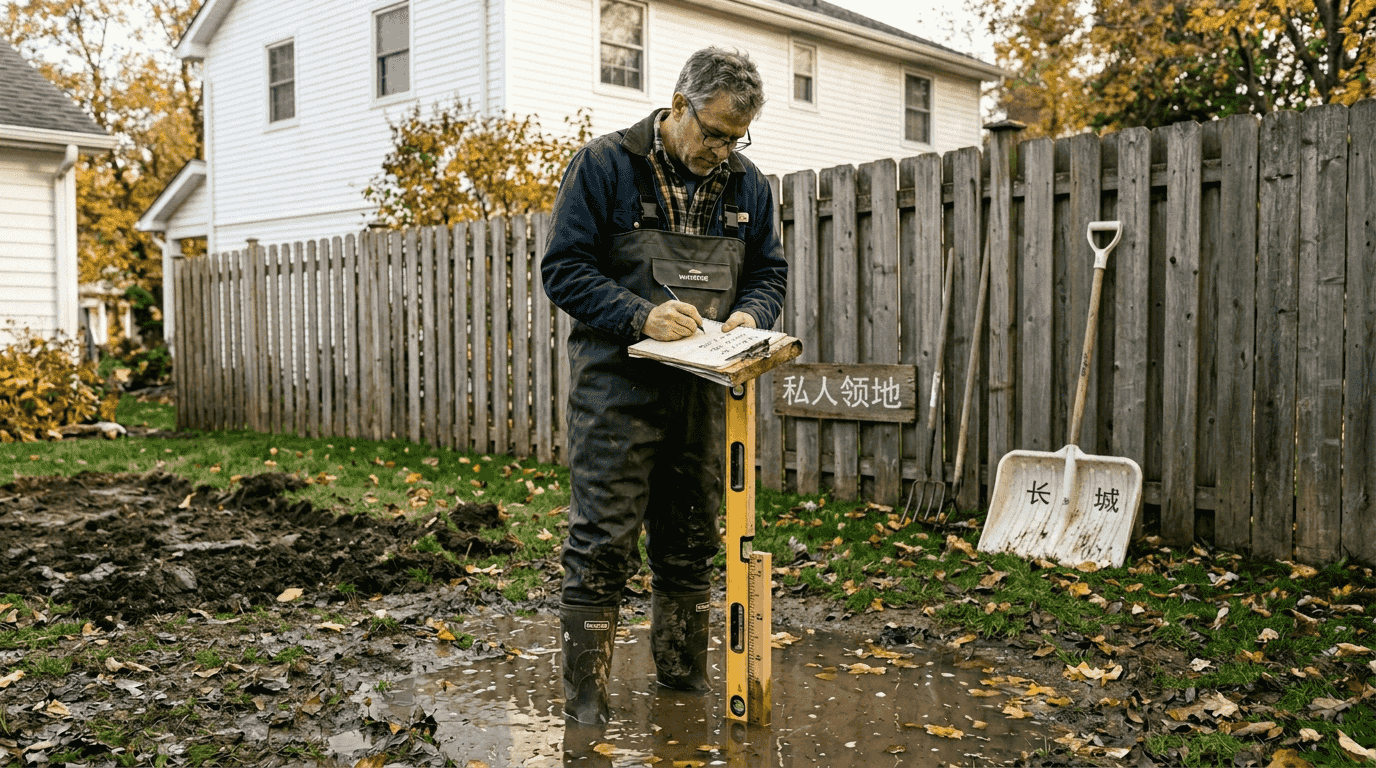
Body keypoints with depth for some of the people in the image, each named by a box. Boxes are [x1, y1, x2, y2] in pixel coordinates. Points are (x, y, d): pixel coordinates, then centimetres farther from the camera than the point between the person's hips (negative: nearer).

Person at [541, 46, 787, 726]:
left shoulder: (746, 184, 9)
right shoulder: (604, 165, -6)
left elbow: (768, 272, 16)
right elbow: (564, 269, -9)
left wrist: (749, 314, -7)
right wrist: (641, 316, -22)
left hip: (702, 389, 5)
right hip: (618, 386, -5)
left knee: (691, 542, 14)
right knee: (602, 543, -5)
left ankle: (684, 672, 30)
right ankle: (584, 692, 7)